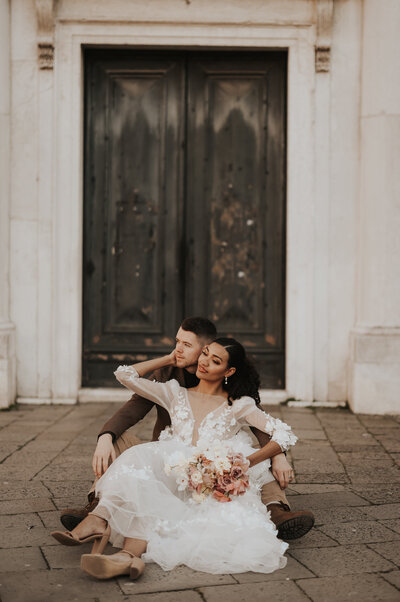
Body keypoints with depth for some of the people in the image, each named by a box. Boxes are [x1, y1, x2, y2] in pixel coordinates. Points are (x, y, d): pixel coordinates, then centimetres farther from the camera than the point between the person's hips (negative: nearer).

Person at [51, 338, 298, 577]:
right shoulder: (176, 393, 22)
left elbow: (286, 435, 4)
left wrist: (247, 462, -11)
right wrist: (170, 359, 24)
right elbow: (125, 374, 17)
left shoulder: (239, 405, 13)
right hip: (175, 476, 4)